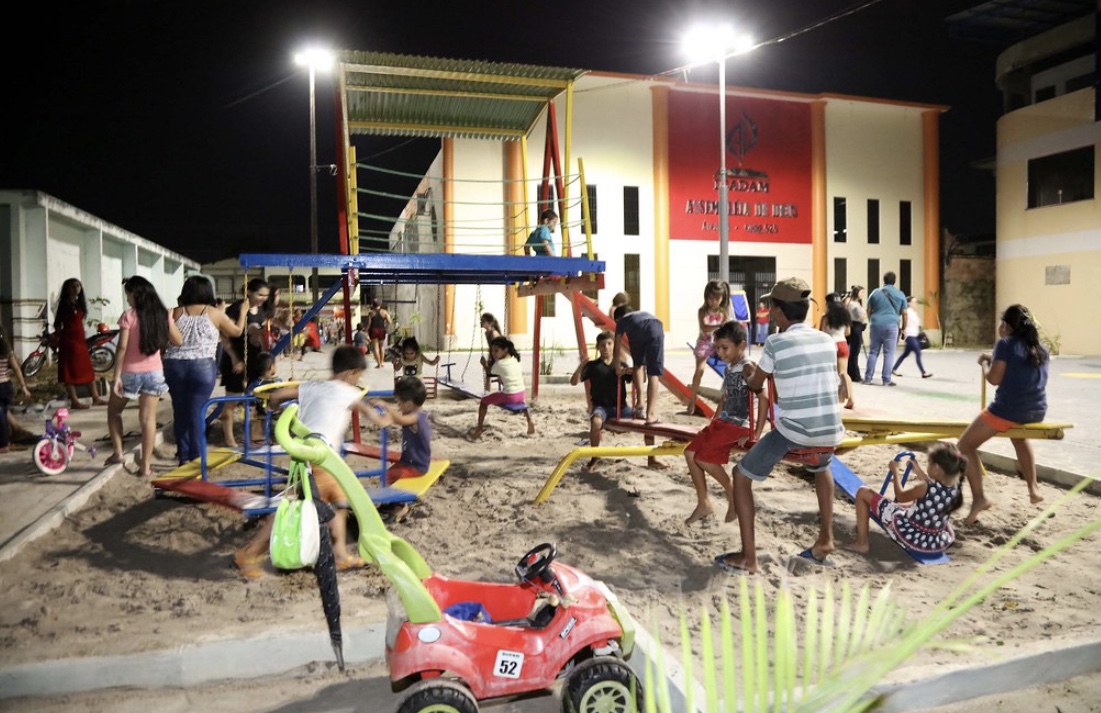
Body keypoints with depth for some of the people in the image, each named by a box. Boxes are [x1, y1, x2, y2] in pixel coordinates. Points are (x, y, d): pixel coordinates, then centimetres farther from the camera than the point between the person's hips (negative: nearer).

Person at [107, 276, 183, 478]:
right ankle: (146, 466, 5)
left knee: (114, 411, 21)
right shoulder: (163, 315, -1)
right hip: (154, 372, 3)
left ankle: (117, 452, 20)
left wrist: (117, 376, -11)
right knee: (148, 418, 4)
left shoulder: (129, 316, -12)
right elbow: (178, 341, 7)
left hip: (130, 372, -3)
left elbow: (122, 348, -14)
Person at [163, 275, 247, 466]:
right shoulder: (214, 313, 2)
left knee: (180, 411, 10)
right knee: (197, 412, -1)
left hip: (174, 365, 3)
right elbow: (237, 331, 16)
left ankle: (183, 456, 17)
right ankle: (196, 457, 0)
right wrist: (243, 312, 30)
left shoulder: (176, 313, 8)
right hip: (202, 366, -2)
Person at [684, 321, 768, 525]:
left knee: (703, 457, -16)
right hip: (722, 423, 9)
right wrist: (713, 423, 14)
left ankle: (733, 492, 5)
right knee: (690, 452, -1)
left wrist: (757, 433, -24)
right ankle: (703, 503, 7)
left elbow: (763, 398, -23)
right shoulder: (728, 369, 12)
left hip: (739, 426, -9)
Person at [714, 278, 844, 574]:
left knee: (742, 476, 13)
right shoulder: (827, 340, 9)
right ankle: (826, 539, 36)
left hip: (793, 431, -5)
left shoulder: (775, 343, -6)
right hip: (830, 431, 6)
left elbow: (755, 385, 9)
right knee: (822, 467, 40)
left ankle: (748, 558, 11)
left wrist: (748, 372, 32)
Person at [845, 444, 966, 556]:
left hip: (909, 536, -9)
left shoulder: (924, 487, -27)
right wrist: (919, 472, 19)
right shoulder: (955, 489, -9)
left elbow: (900, 496, -7)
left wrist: (895, 471, 4)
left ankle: (862, 543, 0)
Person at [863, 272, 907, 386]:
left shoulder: (875, 292, 7)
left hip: (876, 324, 2)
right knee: (888, 353, 1)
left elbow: (868, 310, 10)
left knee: (873, 352, 8)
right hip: (891, 325, -2)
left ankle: (868, 378, 8)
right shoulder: (900, 295, 5)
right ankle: (886, 380, 1)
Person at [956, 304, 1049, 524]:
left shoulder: (1005, 344, -6)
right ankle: (1033, 488, 36)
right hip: (1037, 412, 7)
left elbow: (994, 379, -10)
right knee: (1019, 437, 41)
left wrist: (985, 362, 8)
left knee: (965, 445, 4)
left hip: (1007, 410, -7)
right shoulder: (1040, 347, 14)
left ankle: (979, 498, -10)